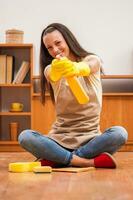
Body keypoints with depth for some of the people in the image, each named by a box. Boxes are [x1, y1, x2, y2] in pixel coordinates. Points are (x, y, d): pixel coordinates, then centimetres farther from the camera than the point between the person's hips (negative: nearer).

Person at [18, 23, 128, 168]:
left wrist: (76, 68, -50)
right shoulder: (49, 69, 5)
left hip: (90, 137, 0)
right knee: (25, 137, -26)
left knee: (119, 133, -31)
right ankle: (88, 161, -28)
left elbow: (87, 67, -25)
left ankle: (57, 159, -22)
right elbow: (54, 76, -21)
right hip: (60, 137, 1)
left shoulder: (92, 60, 2)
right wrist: (57, 71, -48)